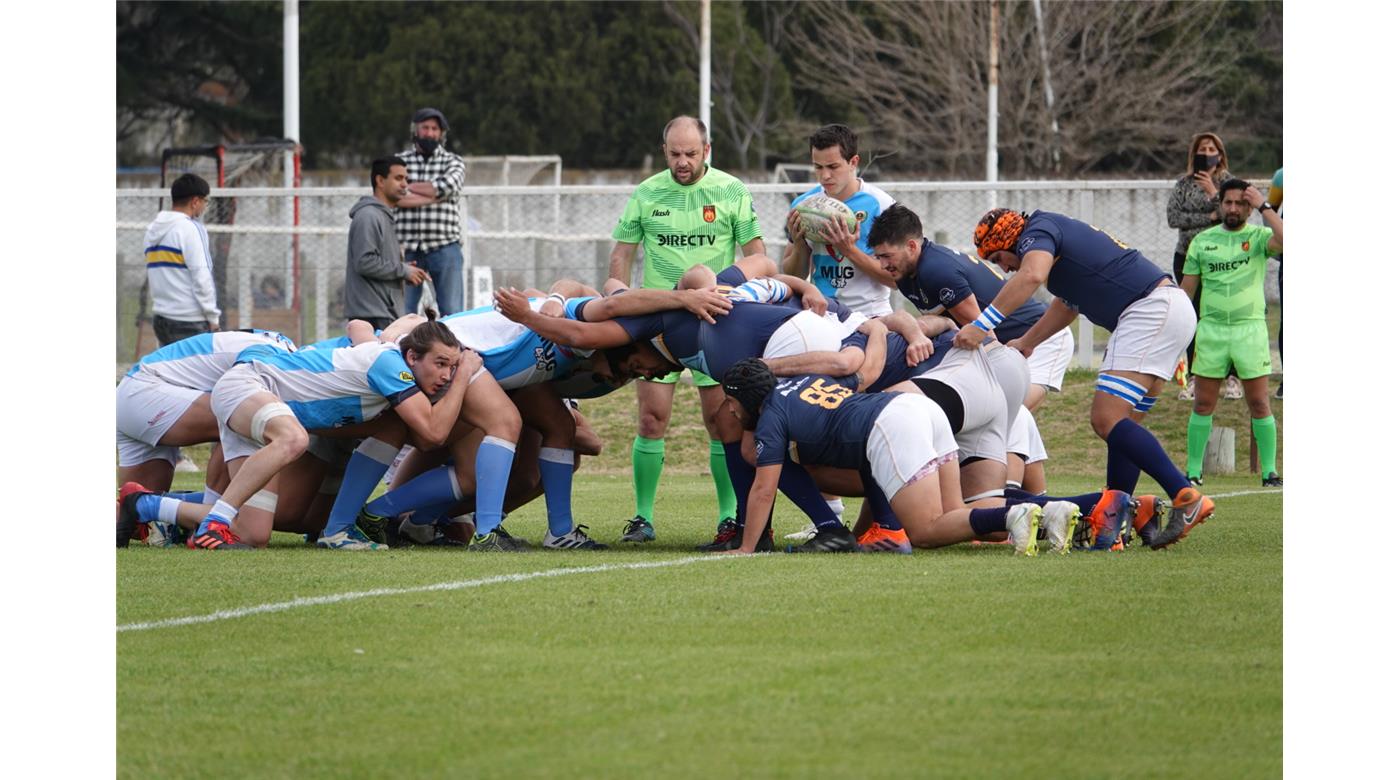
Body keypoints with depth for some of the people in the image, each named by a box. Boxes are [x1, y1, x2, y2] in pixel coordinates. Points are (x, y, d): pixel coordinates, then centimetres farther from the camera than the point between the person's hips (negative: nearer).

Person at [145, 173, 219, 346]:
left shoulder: (153, 230, 14)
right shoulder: (189, 229, -11)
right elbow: (201, 276, -14)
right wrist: (212, 318, -7)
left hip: (161, 317, 8)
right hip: (190, 322, -8)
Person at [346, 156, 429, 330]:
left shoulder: (385, 217, 21)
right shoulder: (368, 216, -11)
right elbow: (364, 262, -19)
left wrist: (406, 270, 8)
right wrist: (403, 270, -11)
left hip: (388, 313, 10)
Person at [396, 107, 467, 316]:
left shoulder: (453, 162, 10)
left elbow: (448, 187, -12)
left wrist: (408, 187, -5)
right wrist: (432, 196, -12)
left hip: (444, 246, 0)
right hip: (407, 248, 0)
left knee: (452, 313, -3)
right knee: (403, 313, 0)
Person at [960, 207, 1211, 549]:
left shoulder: (1038, 231, -3)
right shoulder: (1059, 232, 27)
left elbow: (1032, 276, -27)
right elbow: (1069, 304, 42)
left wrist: (982, 325, -29)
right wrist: (1026, 343, 49)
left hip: (1151, 307, -11)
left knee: (1107, 419, -16)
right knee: (1121, 423, 11)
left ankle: (1186, 498, -23)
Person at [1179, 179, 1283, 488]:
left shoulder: (1258, 236, 2)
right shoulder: (1202, 241, 10)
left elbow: (1283, 240, -21)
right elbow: (1186, 288, 13)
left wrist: (1264, 206, -14)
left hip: (1250, 329, -2)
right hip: (1210, 330, 2)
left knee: (1259, 404, -1)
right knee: (1203, 405, 3)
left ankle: (1270, 471, 5)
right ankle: (1193, 471, 9)